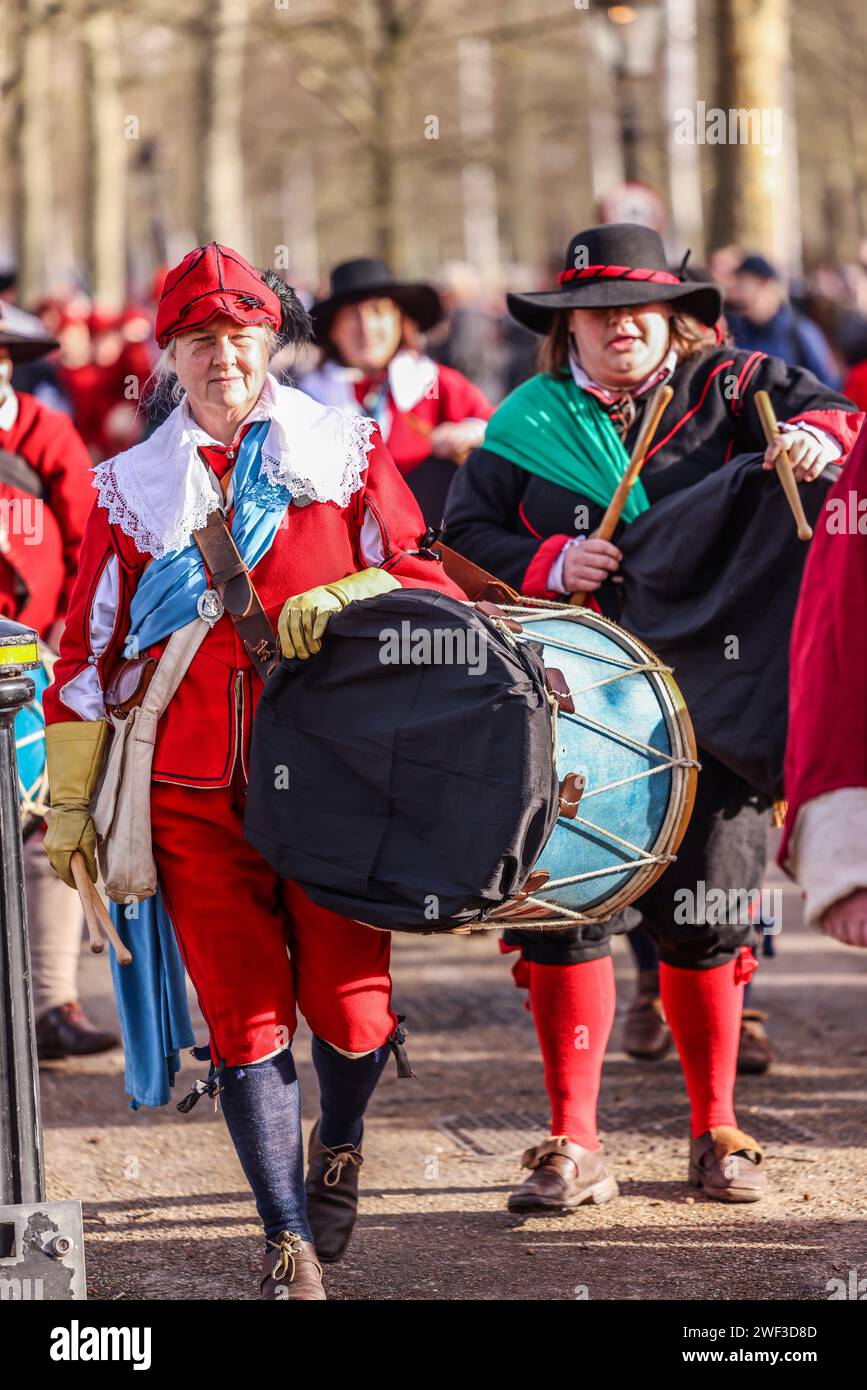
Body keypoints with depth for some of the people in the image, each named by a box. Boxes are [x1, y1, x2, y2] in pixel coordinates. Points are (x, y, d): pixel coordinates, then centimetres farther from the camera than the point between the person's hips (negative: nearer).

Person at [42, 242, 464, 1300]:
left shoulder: (345, 450, 9)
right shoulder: (132, 486, 12)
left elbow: (425, 577, 6)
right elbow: (89, 648, 13)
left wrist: (344, 601, -15)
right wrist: (70, 797, 8)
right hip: (193, 794, 1)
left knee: (348, 1002, -5)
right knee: (243, 1014, -5)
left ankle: (339, 1142, 29)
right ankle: (289, 1240, 3)